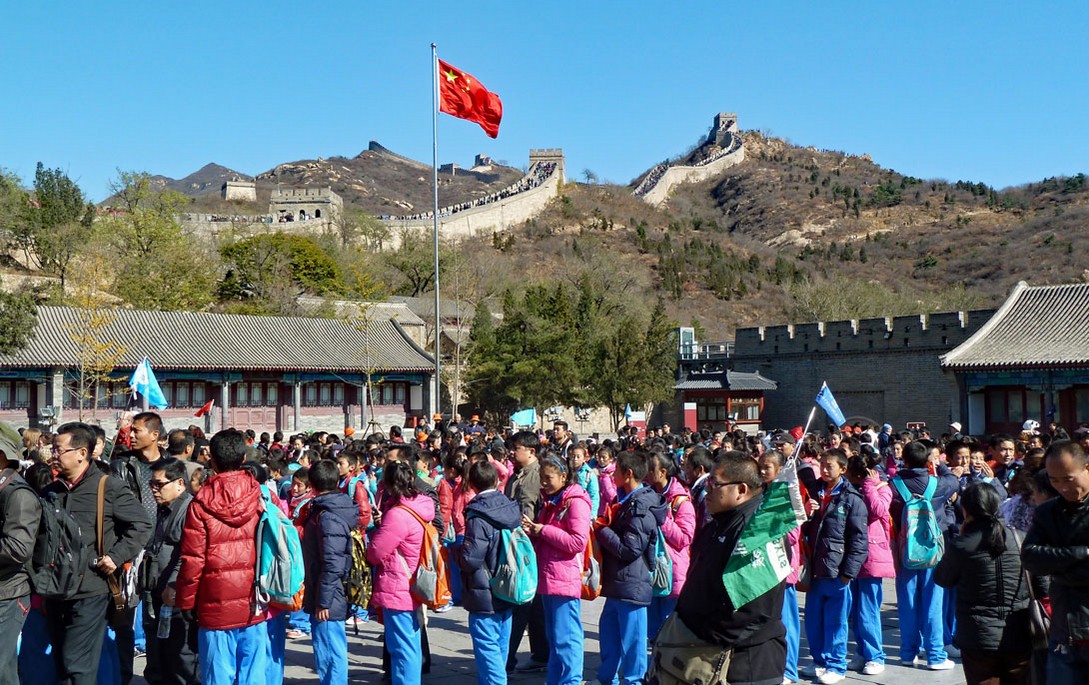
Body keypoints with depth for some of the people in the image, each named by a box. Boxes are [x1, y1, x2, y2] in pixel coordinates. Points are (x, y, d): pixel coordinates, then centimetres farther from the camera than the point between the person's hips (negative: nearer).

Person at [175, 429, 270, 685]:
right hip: (255, 606, 2)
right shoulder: (262, 496, -2)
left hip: (216, 607, -2)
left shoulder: (200, 503, -8)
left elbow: (192, 560, -6)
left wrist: (185, 601, 6)